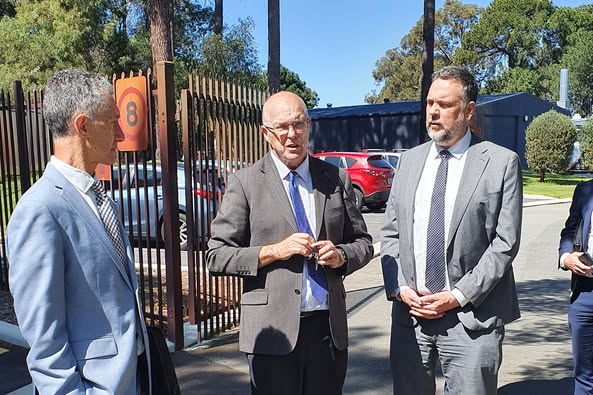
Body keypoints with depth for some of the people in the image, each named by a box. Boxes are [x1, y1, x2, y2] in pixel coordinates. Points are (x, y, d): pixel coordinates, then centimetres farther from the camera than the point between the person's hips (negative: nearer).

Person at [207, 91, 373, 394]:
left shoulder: (336, 179, 5)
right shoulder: (245, 182, -3)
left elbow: (363, 242, 12)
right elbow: (217, 256, -5)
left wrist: (340, 255, -9)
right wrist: (273, 251, -16)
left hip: (329, 327, 3)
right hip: (273, 331, -2)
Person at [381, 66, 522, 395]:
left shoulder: (502, 163, -3)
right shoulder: (408, 161, 9)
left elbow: (505, 242, -7)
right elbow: (390, 233, 9)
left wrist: (458, 296, -12)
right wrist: (399, 289, -3)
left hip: (471, 316, -3)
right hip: (409, 312, 4)